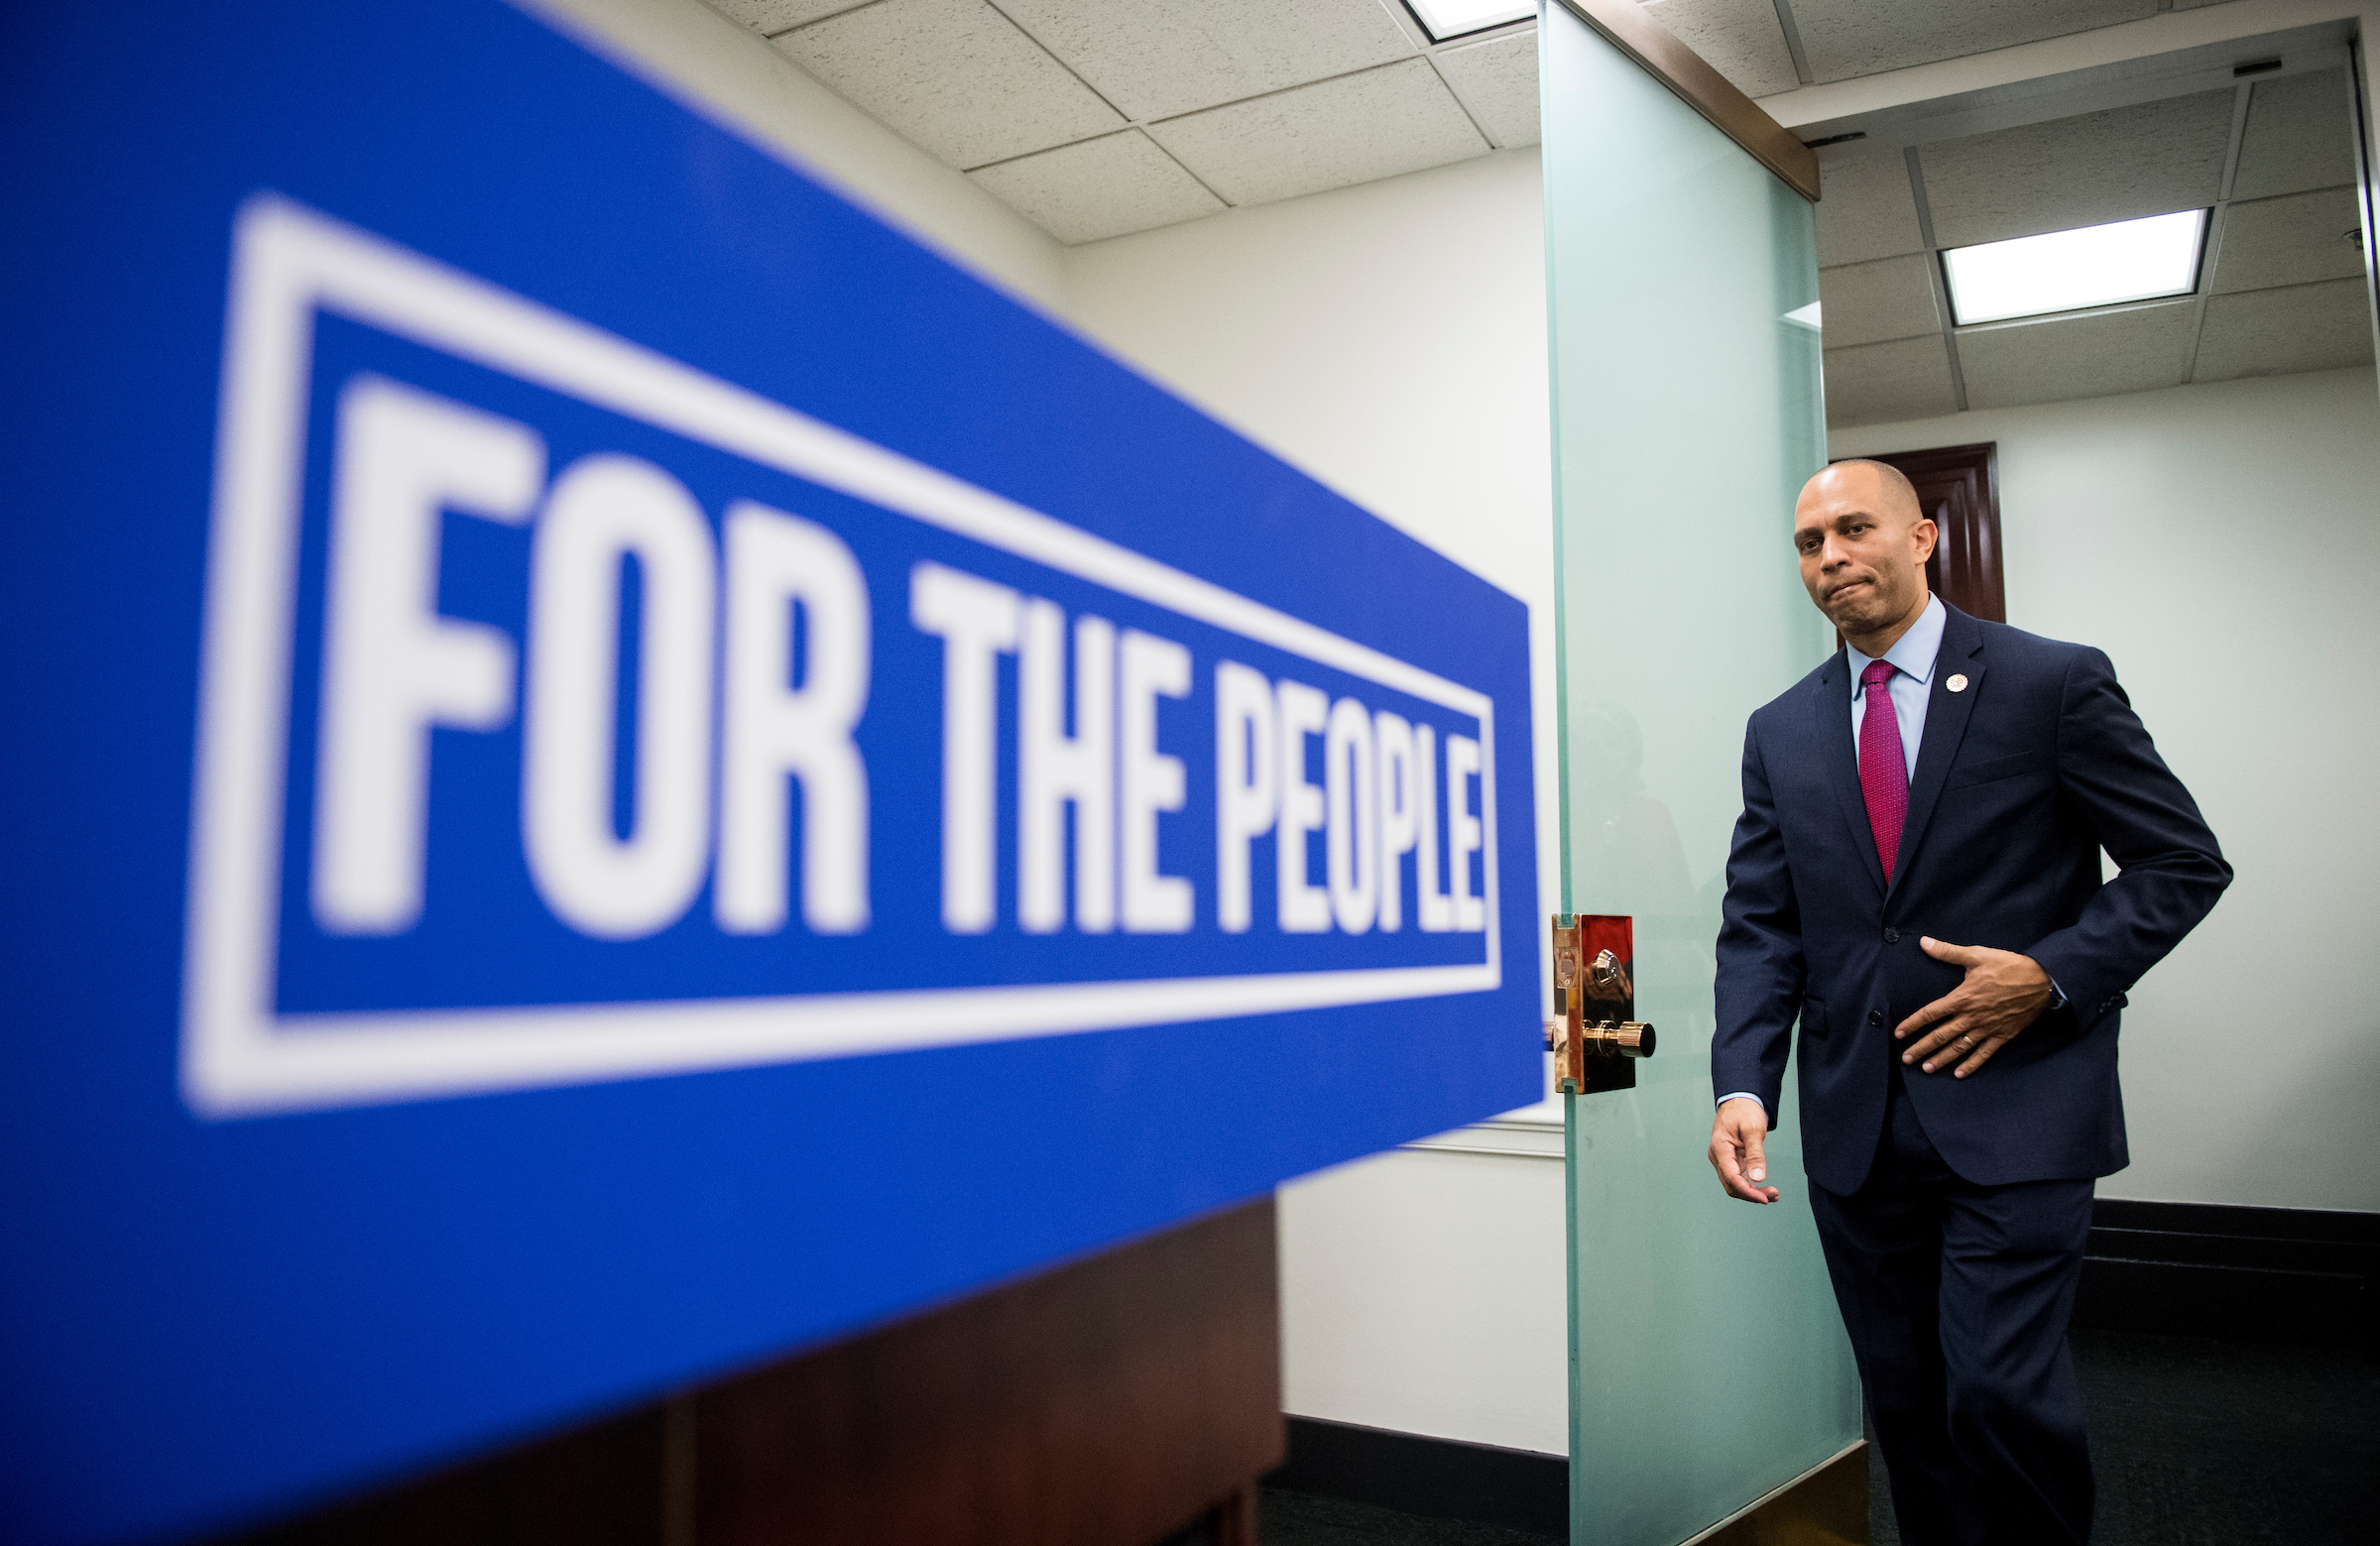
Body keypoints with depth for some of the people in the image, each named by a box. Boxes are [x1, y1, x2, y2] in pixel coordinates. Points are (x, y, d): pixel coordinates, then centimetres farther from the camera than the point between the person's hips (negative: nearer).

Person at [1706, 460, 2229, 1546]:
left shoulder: (2055, 683, -2)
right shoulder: (1781, 731, 8)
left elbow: (2184, 863, 1)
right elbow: (1759, 924, 4)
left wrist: (2052, 975, -14)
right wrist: (1742, 1086, -10)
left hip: (2014, 1109, -4)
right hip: (1854, 1125, 4)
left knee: (2001, 1394, -10)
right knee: (1905, 1406, 12)